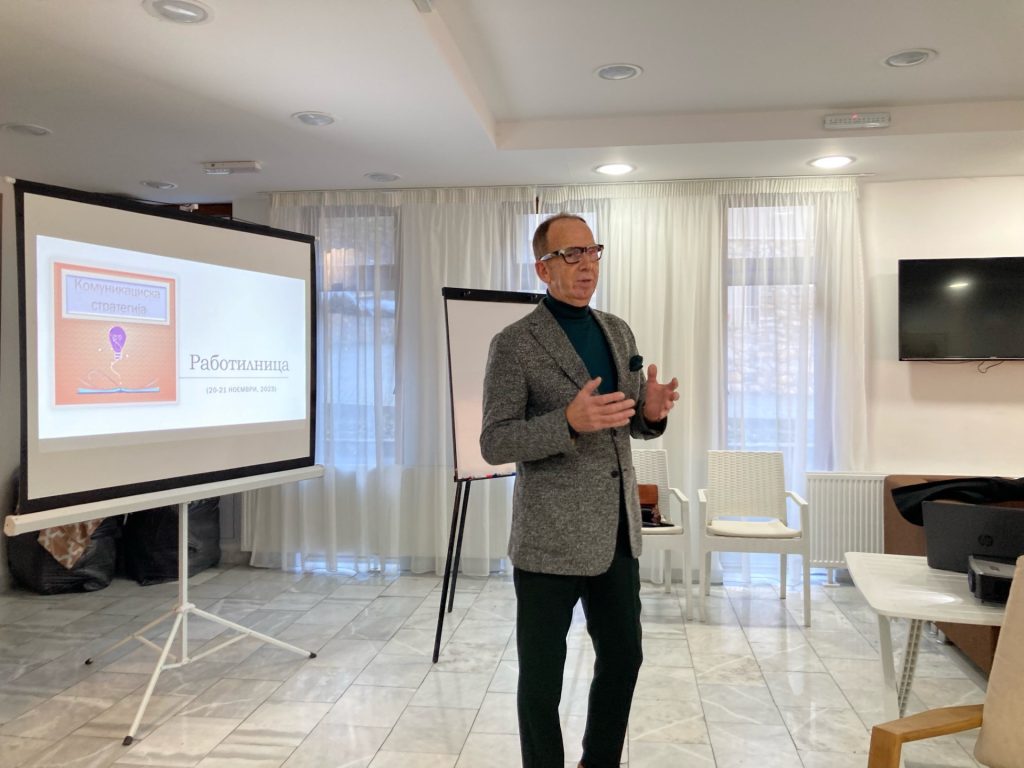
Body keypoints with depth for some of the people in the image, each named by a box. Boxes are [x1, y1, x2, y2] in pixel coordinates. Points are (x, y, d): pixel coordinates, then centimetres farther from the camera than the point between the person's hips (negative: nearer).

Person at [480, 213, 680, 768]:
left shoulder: (618, 331, 10)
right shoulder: (514, 344, -10)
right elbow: (493, 444, -14)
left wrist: (652, 412, -8)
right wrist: (569, 421, -29)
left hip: (616, 532, 6)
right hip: (550, 538, -6)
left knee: (623, 658, 18)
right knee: (542, 675, 9)